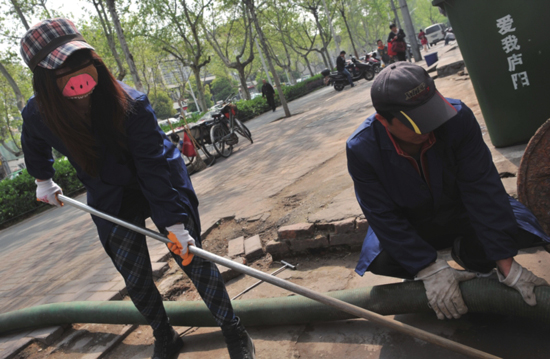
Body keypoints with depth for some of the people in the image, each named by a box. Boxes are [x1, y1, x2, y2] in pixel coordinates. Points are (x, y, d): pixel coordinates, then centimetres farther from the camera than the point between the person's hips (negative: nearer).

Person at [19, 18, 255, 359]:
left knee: (191, 256, -4)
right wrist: (43, 180, 20)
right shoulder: (38, 115, -17)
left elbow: (154, 167, -29)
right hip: (111, 199, 4)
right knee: (135, 276, 3)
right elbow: (34, 145, 10)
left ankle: (233, 329, 14)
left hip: (162, 187, -3)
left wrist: (175, 222, -30)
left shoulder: (131, 104, -29)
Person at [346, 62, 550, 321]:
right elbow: (383, 217, -24)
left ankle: (466, 254, 7)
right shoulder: (361, 149, -28)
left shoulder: (457, 117, -26)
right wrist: (430, 271, -29)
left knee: (516, 224, -25)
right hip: (407, 223, -1)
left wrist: (506, 264, -28)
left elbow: (482, 187, -26)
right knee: (380, 260, -30)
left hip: (459, 210, 1)